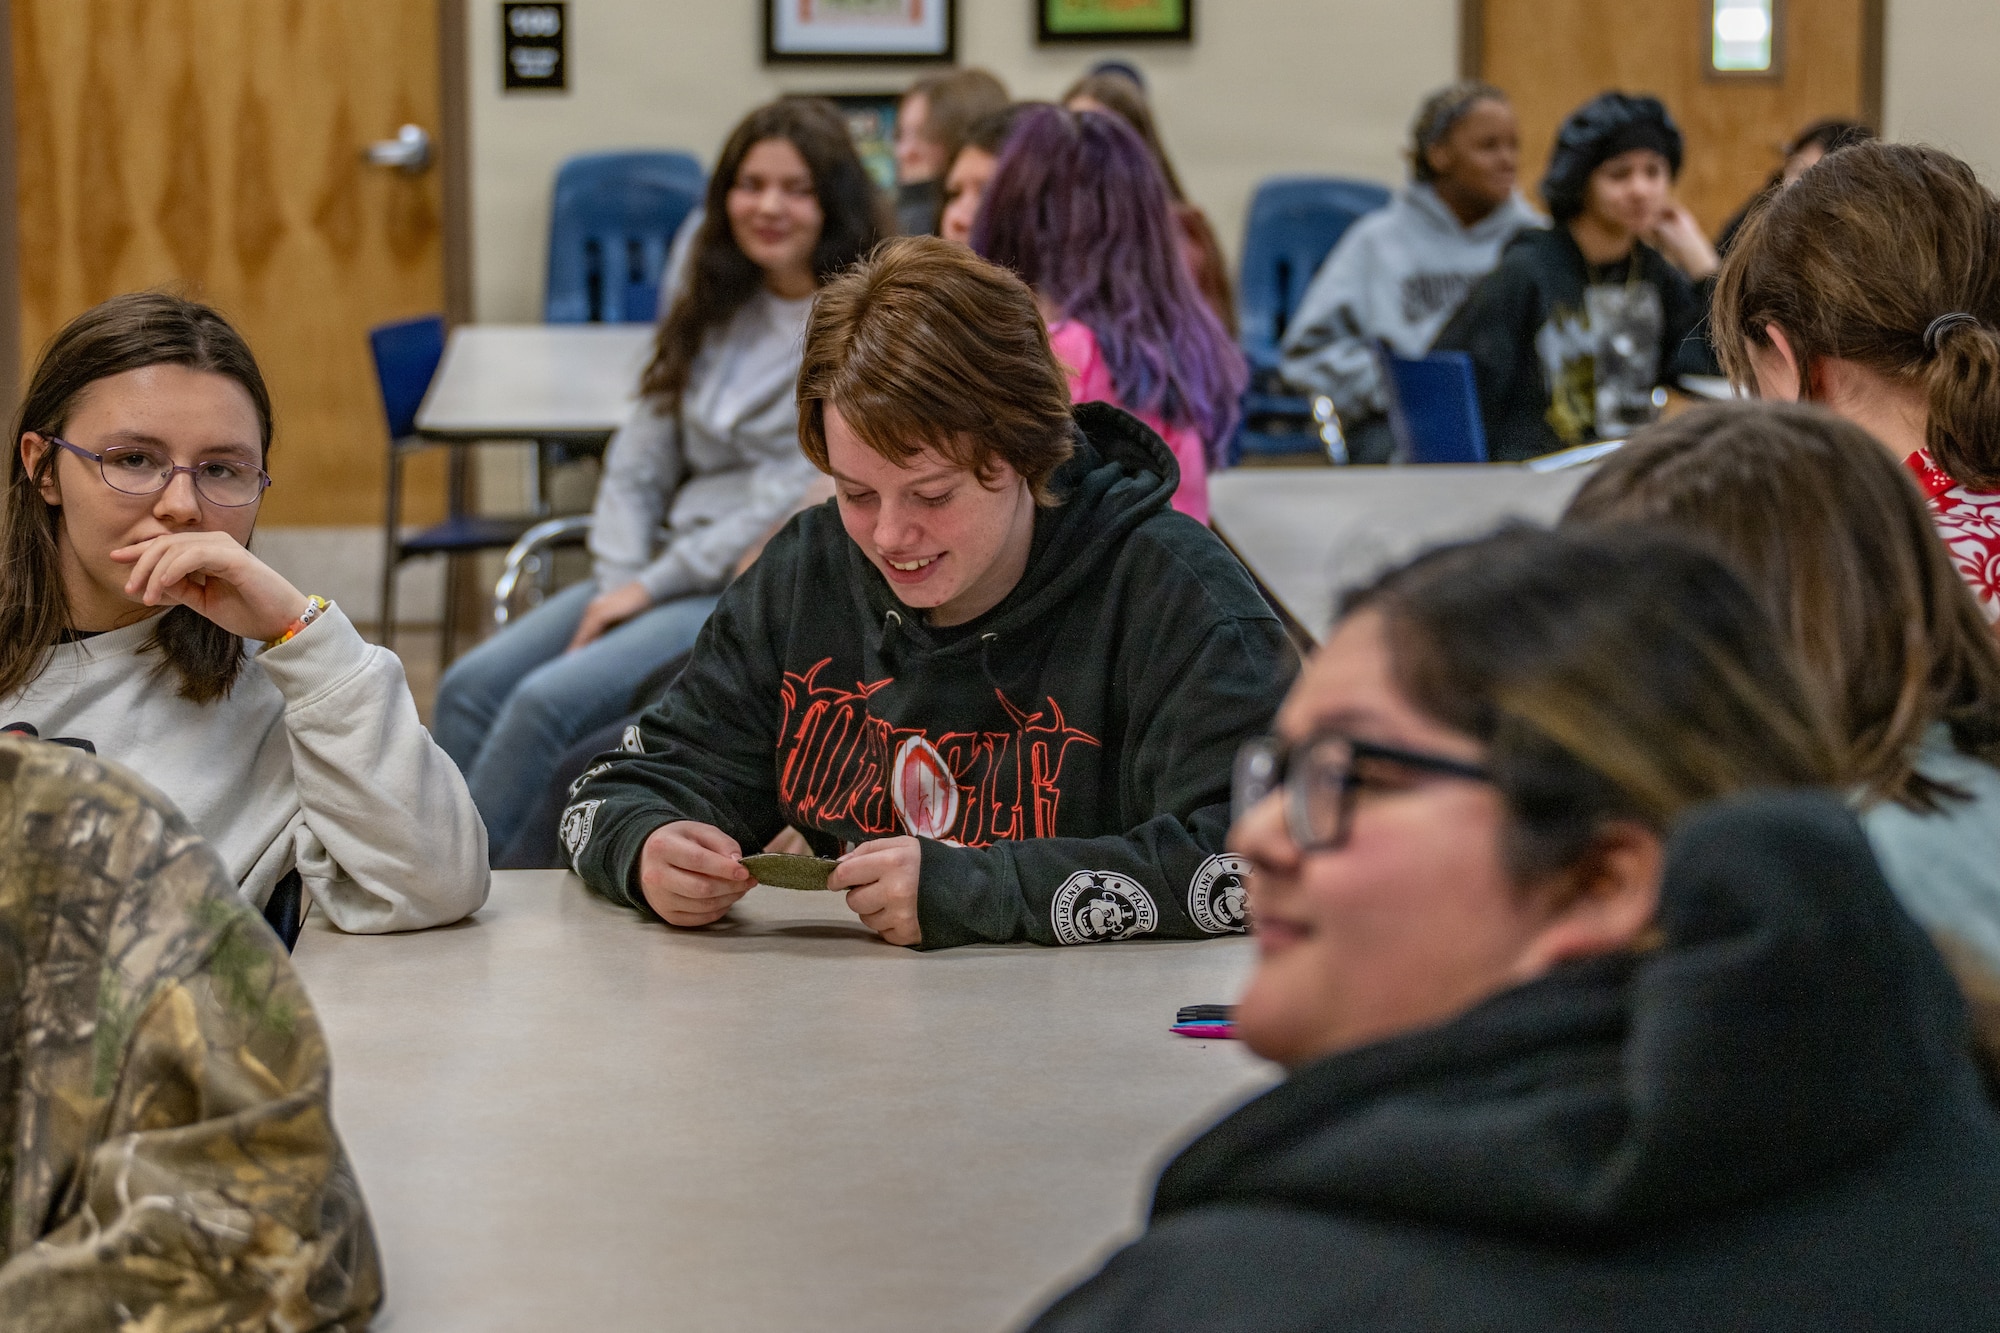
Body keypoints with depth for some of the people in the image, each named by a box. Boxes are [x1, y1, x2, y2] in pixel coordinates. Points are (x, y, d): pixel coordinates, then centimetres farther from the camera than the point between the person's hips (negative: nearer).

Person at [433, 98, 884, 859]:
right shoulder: (716, 312, 16)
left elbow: (801, 499, -15)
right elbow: (638, 462, 14)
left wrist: (655, 584, -13)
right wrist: (622, 578, -4)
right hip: (667, 575, 8)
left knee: (550, 703, -25)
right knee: (471, 688, -13)